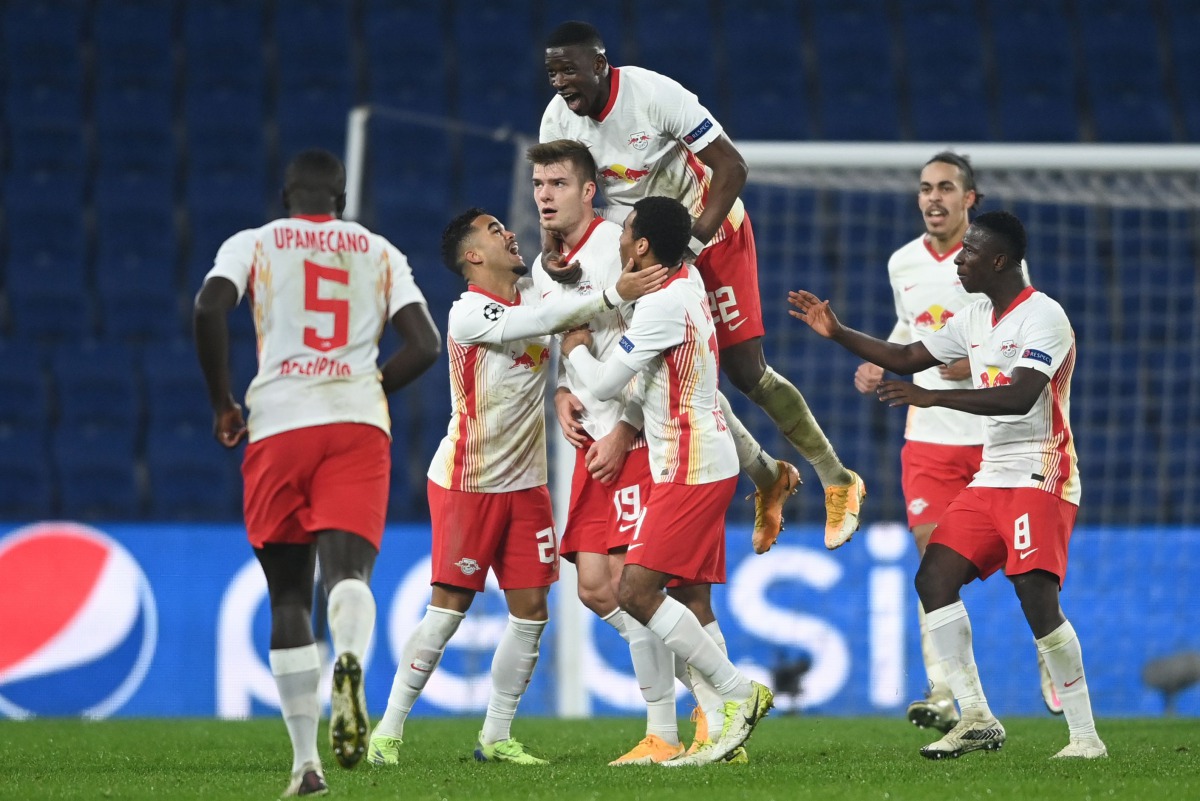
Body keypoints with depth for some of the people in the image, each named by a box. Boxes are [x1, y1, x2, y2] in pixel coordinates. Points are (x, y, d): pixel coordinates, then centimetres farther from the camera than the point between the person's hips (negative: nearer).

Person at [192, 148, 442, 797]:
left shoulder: (253, 245, 12)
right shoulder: (380, 253, 18)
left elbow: (209, 309, -6)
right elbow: (425, 344, 9)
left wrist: (222, 403, 6)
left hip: (279, 426, 0)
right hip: (359, 425, 0)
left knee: (288, 594, 8)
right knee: (348, 569, -12)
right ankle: (348, 660, -49)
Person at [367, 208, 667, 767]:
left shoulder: (534, 300, 7)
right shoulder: (467, 313, -15)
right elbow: (539, 322, -29)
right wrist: (612, 295, -34)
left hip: (524, 484, 7)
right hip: (467, 484, -7)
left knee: (531, 610, 2)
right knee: (450, 607, -7)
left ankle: (496, 737, 11)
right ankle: (389, 730, 3)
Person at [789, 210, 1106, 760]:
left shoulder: (1043, 317, -13)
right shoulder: (977, 318, 14)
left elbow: (1021, 397, -27)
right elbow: (907, 358, 24)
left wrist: (931, 398, -32)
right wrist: (837, 333, 13)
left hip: (1041, 479, -9)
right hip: (990, 478, 9)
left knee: (1036, 595, -19)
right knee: (934, 577, -4)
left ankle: (1085, 734, -12)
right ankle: (976, 718, -2)